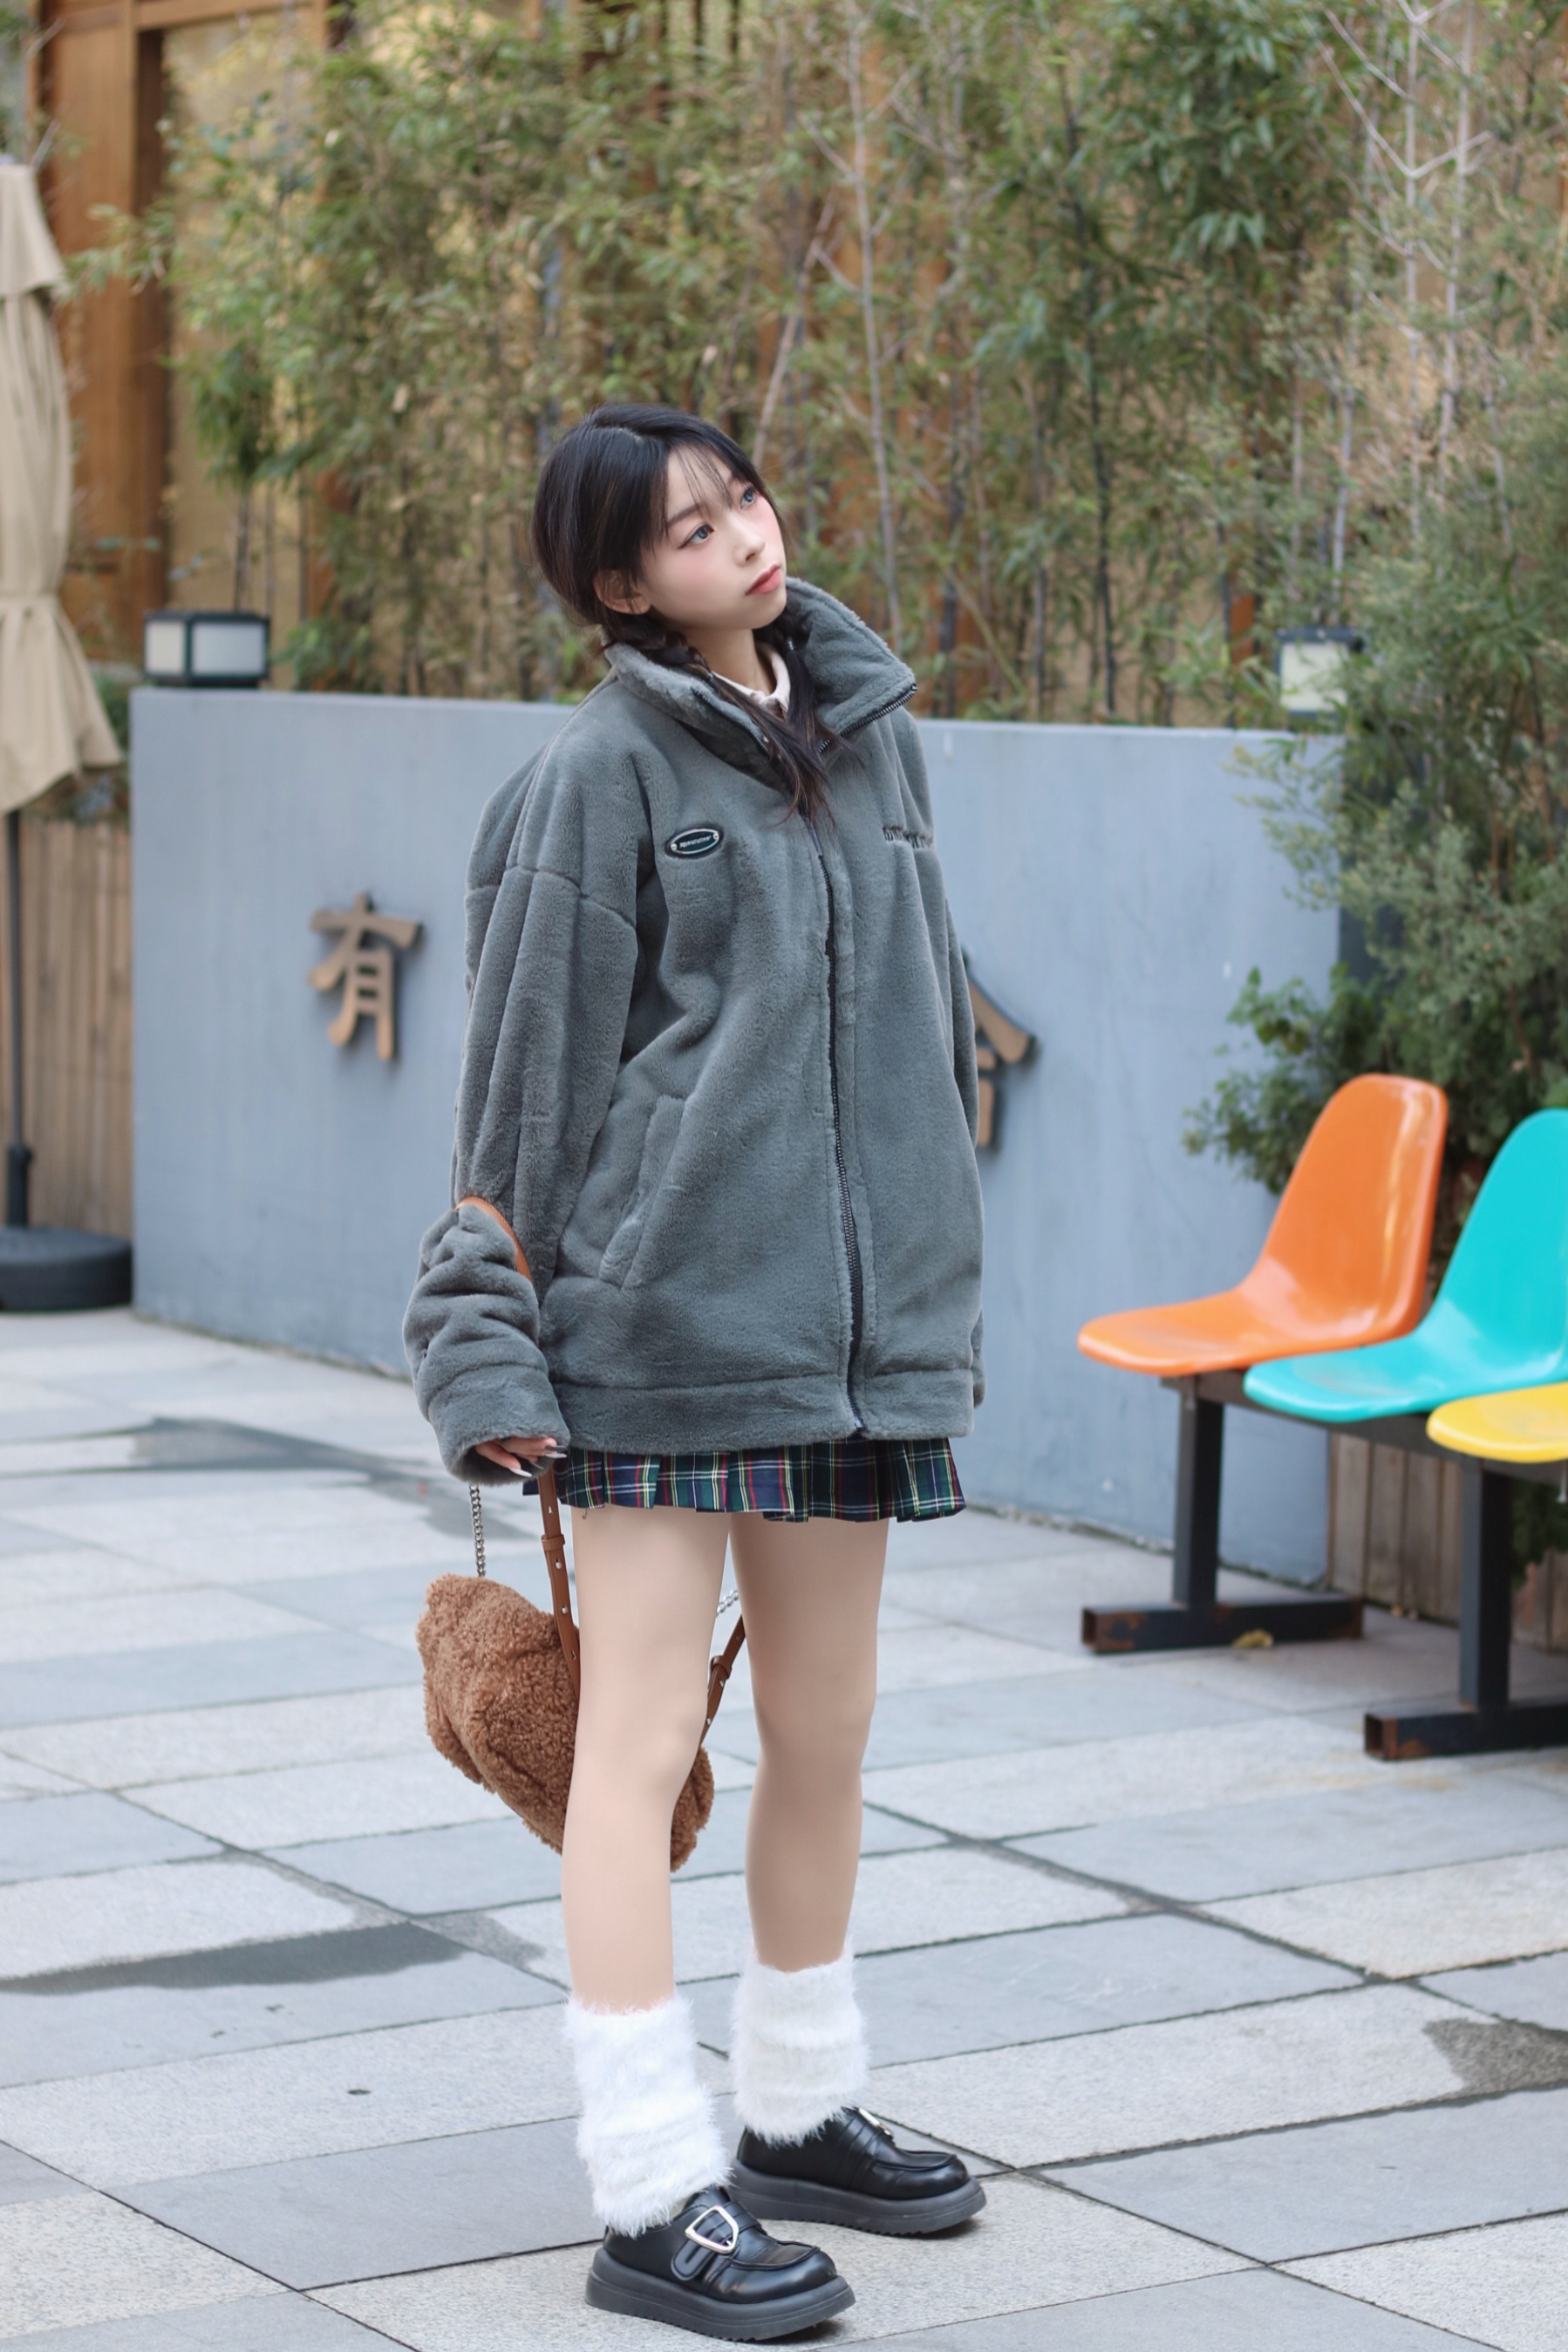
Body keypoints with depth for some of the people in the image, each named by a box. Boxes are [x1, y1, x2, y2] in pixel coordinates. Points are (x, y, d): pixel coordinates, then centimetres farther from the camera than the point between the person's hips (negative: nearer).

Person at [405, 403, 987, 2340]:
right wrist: (497, 1344, -10)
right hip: (661, 1310, -7)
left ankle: (799, 2114, 30)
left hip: (847, 1304, 7)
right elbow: (530, 1060, -7)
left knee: (826, 1730, 14)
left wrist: (935, 1284, 19)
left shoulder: (868, 728, 12)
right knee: (644, 1734, -4)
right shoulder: (603, 770, -7)